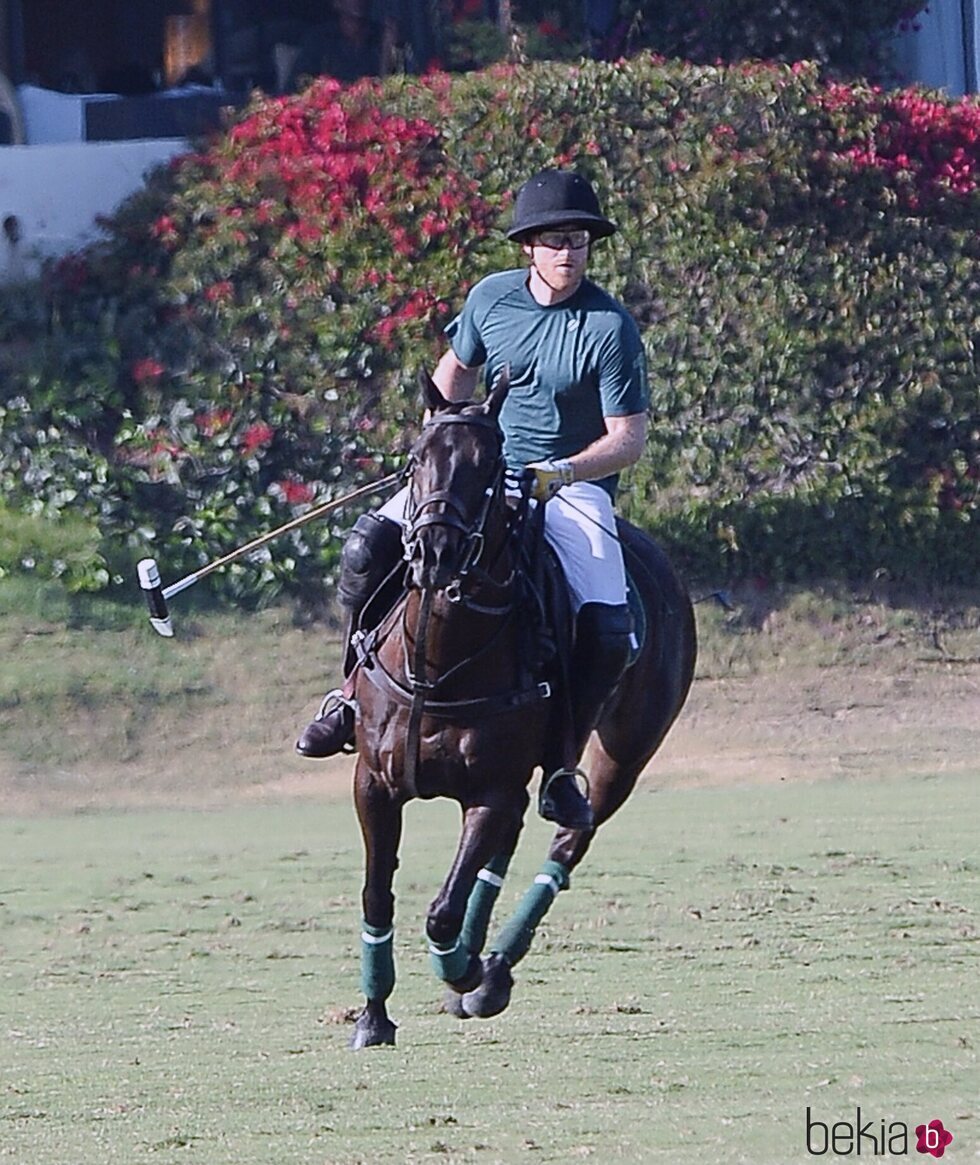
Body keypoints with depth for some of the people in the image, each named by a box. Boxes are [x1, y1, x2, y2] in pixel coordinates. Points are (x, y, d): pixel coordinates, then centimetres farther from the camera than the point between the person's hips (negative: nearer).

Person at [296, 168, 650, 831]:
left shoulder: (610, 328, -12)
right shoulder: (492, 298, 1)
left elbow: (629, 439, -11)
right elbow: (457, 372, 20)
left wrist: (558, 472, -25)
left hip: (574, 484, -3)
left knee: (608, 630, -25)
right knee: (370, 546, -20)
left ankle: (563, 766, -6)